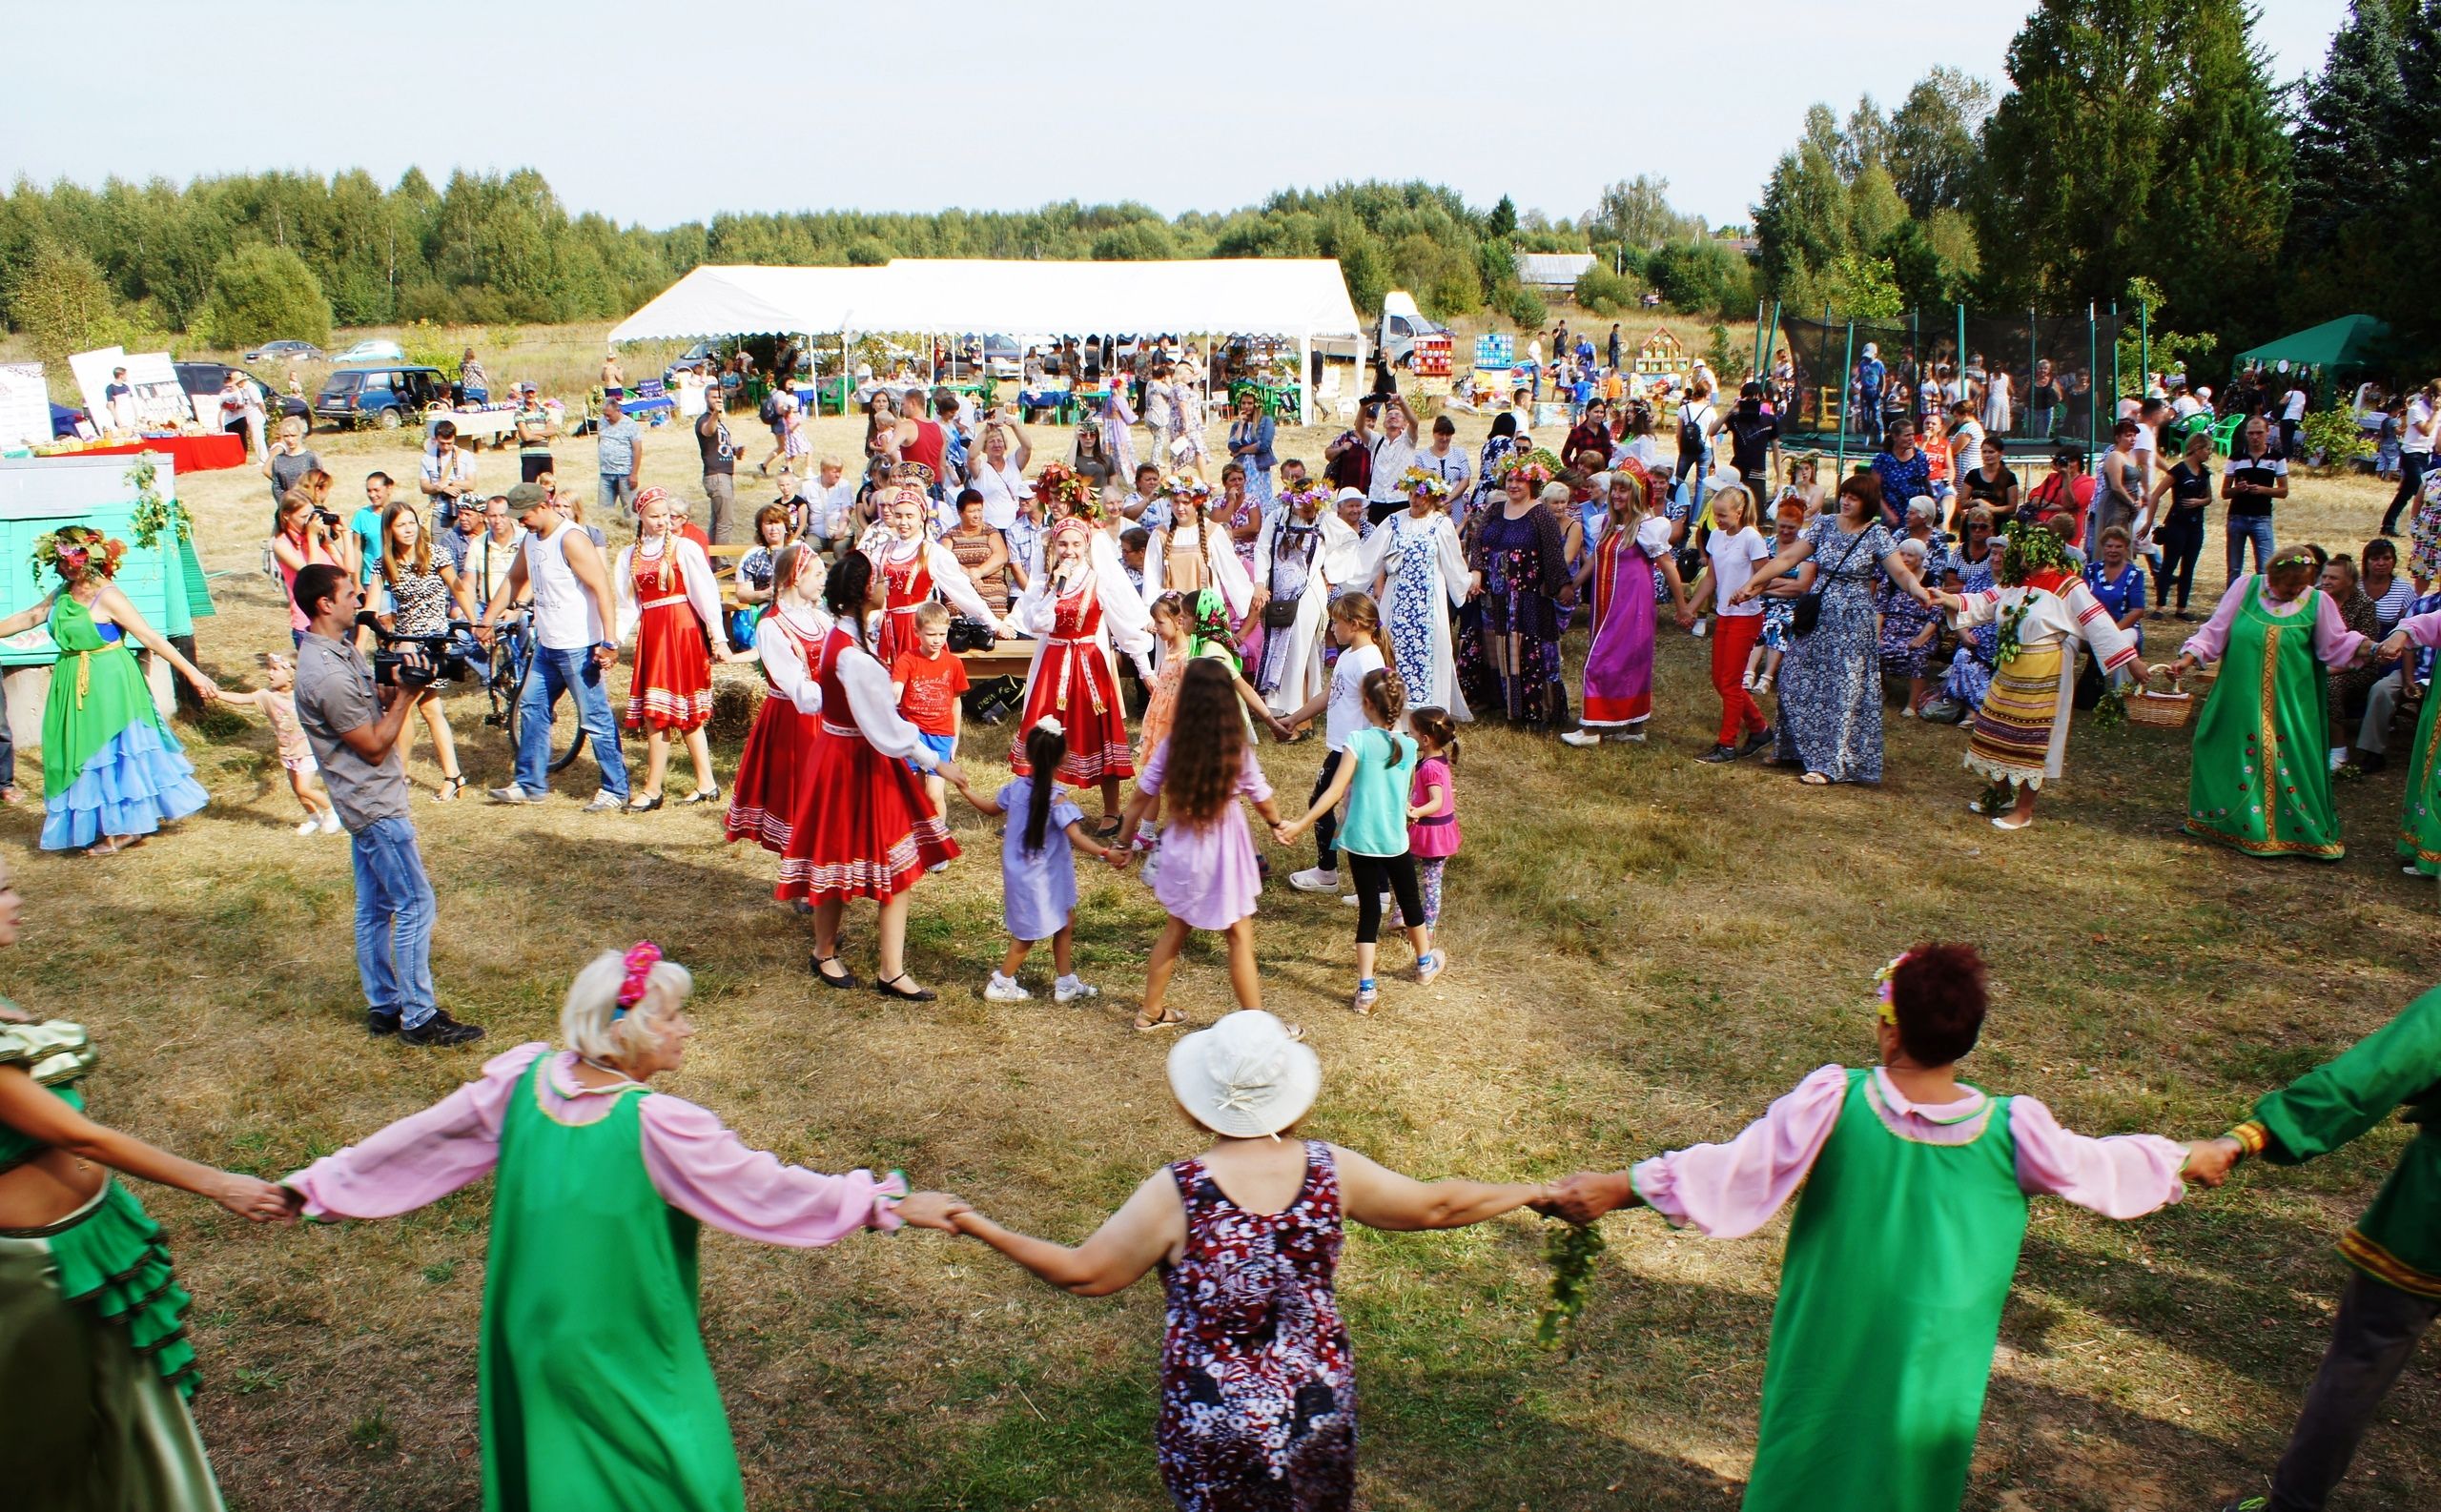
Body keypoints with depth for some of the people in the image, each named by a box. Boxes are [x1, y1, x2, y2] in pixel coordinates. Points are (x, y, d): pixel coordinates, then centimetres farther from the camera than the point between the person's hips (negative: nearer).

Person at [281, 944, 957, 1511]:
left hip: (528, 1336, 6)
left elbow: (416, 1140, -1)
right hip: (626, 1353, -6)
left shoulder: (520, 1081, -11)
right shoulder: (657, 1126, -27)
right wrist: (892, 1203, -21)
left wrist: (315, 1183, 15)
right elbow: (765, 1191, -25)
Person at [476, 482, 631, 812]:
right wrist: (487, 621, 25)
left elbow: (603, 590, -22)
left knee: (595, 718, -3)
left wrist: (609, 643, -28)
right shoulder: (530, 538, 10)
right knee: (532, 709, 15)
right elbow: (513, 580, 25)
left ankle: (616, 790, 5)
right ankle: (530, 784, 25)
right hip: (546, 646, 9)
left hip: (579, 647, -9)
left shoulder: (570, 540, -17)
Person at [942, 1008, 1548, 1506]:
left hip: (1213, 1420, -2)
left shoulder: (1177, 1193, -24)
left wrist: (975, 1226, -6)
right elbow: (1437, 1205, -4)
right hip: (1319, 1409, 3)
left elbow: (1084, 1274, -14)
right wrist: (1538, 1193, 11)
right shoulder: (1332, 1170, -16)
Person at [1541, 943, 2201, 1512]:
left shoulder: (1833, 1105, -21)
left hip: (1830, 1348, -1)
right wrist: (2194, 1158, 20)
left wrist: (1616, 1189, -17)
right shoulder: (2013, 1131, -15)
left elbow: (1732, 1168, -22)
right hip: (1936, 1357, 1)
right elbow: (2098, 1168, 0)